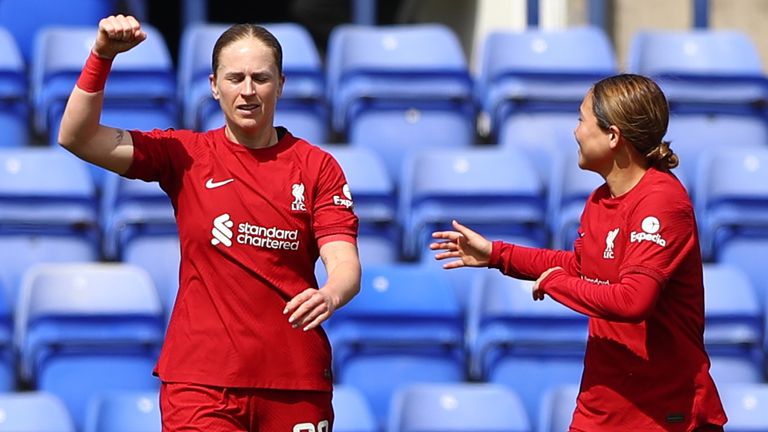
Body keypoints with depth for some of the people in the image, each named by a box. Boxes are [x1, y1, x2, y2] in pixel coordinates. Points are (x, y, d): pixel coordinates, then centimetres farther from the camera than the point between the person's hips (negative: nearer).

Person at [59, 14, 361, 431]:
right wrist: (102, 56, -15)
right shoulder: (185, 155, 4)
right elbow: (76, 138, -3)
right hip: (200, 377, -1)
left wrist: (330, 295, -30)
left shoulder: (317, 167, 3)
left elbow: (344, 264, -7)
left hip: (295, 382, 1)